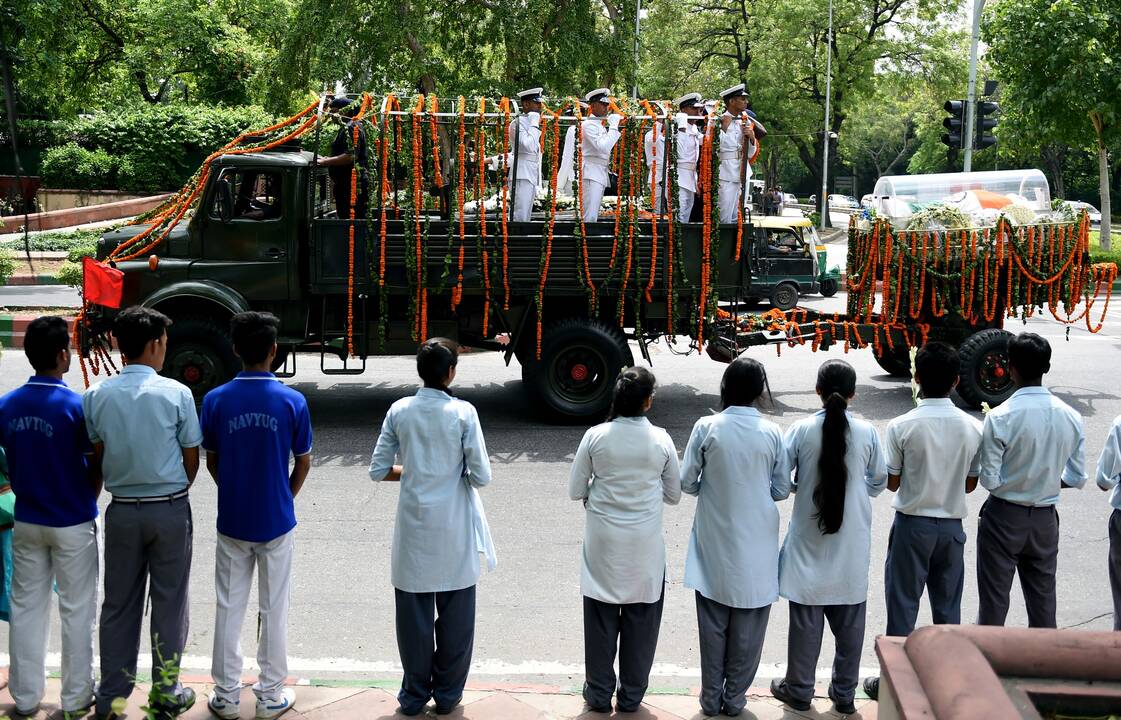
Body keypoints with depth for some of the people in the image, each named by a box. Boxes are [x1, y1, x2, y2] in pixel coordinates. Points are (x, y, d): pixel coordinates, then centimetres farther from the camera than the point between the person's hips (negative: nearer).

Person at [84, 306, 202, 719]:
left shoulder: (97, 397, -5)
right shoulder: (176, 394, -11)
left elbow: (97, 455, 3)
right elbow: (192, 458, -4)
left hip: (122, 511, 3)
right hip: (170, 511, -2)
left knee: (119, 603, 12)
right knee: (169, 602, 9)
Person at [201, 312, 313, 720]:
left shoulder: (216, 400, -8)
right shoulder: (292, 402, -11)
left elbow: (211, 462, 2)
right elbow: (303, 464, -2)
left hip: (231, 521, 1)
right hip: (276, 522, -1)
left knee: (229, 608, 12)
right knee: (274, 610, 10)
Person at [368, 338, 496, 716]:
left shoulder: (399, 411, -3)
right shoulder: (463, 412, -11)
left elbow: (378, 471, 0)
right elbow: (481, 477, -11)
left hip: (413, 526, 2)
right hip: (453, 529, -2)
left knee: (414, 613, 11)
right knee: (455, 614, 12)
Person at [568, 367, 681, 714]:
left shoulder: (595, 437, -10)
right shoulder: (661, 440, -9)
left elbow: (575, 491, -3)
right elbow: (673, 495, 1)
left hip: (603, 543, 0)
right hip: (645, 546, 0)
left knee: (601, 619, 12)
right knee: (640, 620, 13)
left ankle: (599, 694, 22)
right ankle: (631, 695, 22)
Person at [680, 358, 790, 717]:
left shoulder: (706, 427, -11)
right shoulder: (771, 432, -8)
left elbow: (686, 482, -6)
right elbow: (782, 489, -2)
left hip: (714, 543, 0)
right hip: (756, 545, 0)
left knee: (713, 624, 12)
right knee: (748, 627, 12)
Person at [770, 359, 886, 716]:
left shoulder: (801, 430, -11)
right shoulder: (867, 433, -7)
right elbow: (878, 482, 5)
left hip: (809, 539, -1)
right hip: (852, 543, 1)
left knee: (806, 618, 9)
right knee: (849, 620, 12)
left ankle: (799, 690, 20)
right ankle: (844, 694, 21)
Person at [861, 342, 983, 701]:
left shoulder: (902, 426, -15)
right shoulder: (972, 427, -6)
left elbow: (891, 483, -7)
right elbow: (971, 484, 3)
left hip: (912, 525, -3)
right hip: (952, 526, 3)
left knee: (903, 604, 7)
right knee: (948, 606, 14)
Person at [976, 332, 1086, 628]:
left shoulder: (1000, 418, -19)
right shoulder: (1071, 417, -5)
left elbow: (989, 480, -16)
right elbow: (1077, 478, 1)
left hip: (1004, 517, -4)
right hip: (1045, 519, 4)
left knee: (994, 599, 7)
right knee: (1043, 598, 15)